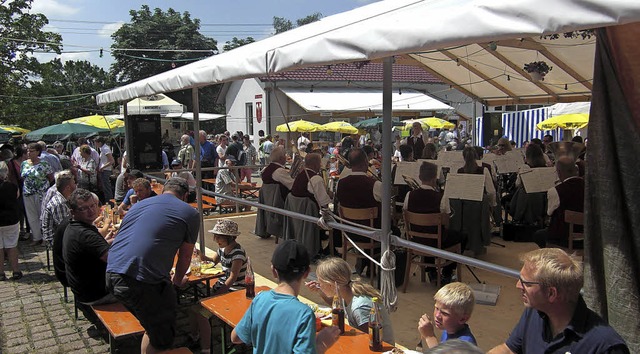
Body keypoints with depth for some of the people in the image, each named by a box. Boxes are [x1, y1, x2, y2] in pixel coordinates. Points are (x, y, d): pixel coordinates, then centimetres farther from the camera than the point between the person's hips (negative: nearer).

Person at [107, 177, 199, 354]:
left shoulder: (139, 205, 24)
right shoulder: (190, 214, 6)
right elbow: (185, 255, 13)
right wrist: (177, 280, 34)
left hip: (112, 274, 8)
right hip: (142, 282, -7)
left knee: (153, 327, 26)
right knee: (162, 338, 12)